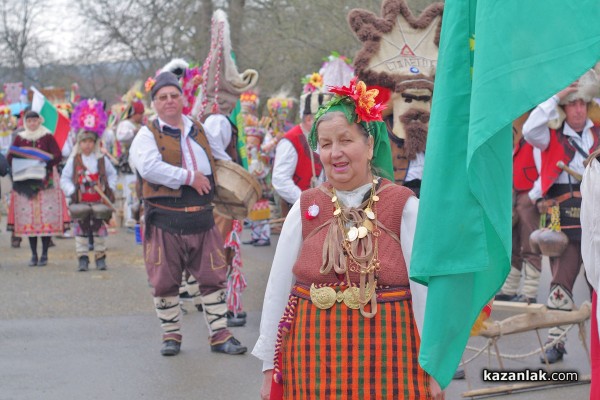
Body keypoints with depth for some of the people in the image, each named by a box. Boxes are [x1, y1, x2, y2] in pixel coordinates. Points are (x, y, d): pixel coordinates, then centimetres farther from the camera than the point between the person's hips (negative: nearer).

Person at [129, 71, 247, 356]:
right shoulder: (148, 134, -1)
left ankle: (220, 335, 11)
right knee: (165, 281, 3)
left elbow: (213, 165, 34)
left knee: (214, 277, 3)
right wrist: (189, 177, -16)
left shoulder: (199, 131, 16)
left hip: (201, 217, 4)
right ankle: (171, 335, 17)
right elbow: (149, 167, -19)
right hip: (165, 219, -4)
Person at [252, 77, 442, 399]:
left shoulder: (404, 207, -4)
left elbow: (425, 289, -5)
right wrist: (270, 367, 6)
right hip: (314, 358, 2)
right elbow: (277, 289, 5)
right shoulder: (305, 209, 3)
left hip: (387, 358, -2)